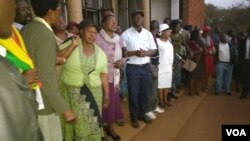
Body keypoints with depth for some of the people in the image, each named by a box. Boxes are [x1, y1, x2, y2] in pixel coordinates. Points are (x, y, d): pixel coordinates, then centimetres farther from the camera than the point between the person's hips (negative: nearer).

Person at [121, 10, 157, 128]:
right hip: (133, 68, -4)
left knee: (145, 93, 14)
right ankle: (134, 117, 23)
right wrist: (135, 53, -21)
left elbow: (153, 50, 9)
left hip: (146, 67, 4)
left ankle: (142, 114, 34)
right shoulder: (126, 34, -4)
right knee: (133, 94, 6)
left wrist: (146, 53, -12)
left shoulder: (148, 34, 8)